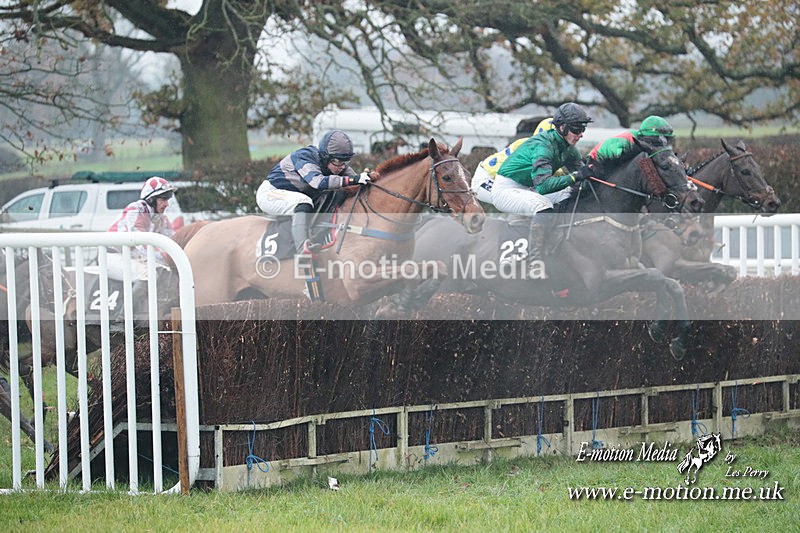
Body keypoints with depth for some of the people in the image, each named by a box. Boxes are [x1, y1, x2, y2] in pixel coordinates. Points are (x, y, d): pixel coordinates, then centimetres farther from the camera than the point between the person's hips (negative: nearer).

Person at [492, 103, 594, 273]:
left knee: (573, 195, 2)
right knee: (543, 205, -35)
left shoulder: (568, 148, 2)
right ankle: (535, 268, -37)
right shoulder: (543, 145, -26)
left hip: (526, 190, 10)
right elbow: (543, 185, -37)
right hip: (505, 190, -10)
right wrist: (575, 176, -40)